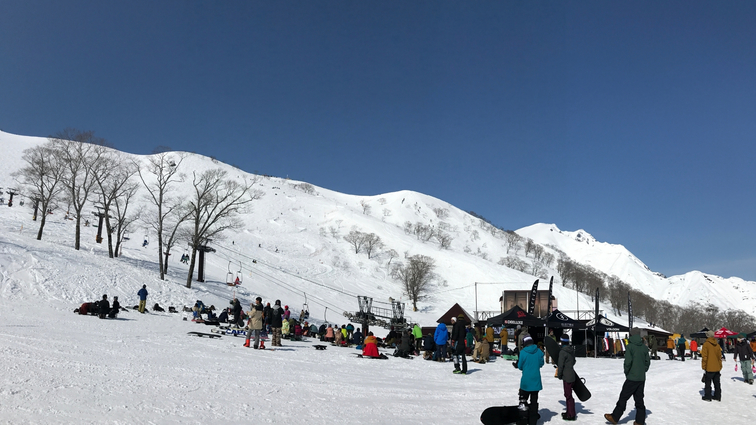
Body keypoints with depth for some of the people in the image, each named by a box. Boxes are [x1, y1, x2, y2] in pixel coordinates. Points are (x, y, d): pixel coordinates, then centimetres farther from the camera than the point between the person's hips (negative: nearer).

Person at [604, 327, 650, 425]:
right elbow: (647, 362, 10)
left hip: (632, 378, -6)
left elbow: (628, 362, -17)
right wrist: (642, 371, 15)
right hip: (642, 378, 6)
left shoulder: (630, 346, -13)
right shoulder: (644, 347, 5)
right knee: (639, 399, 12)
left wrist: (626, 373, -1)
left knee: (623, 397, 1)